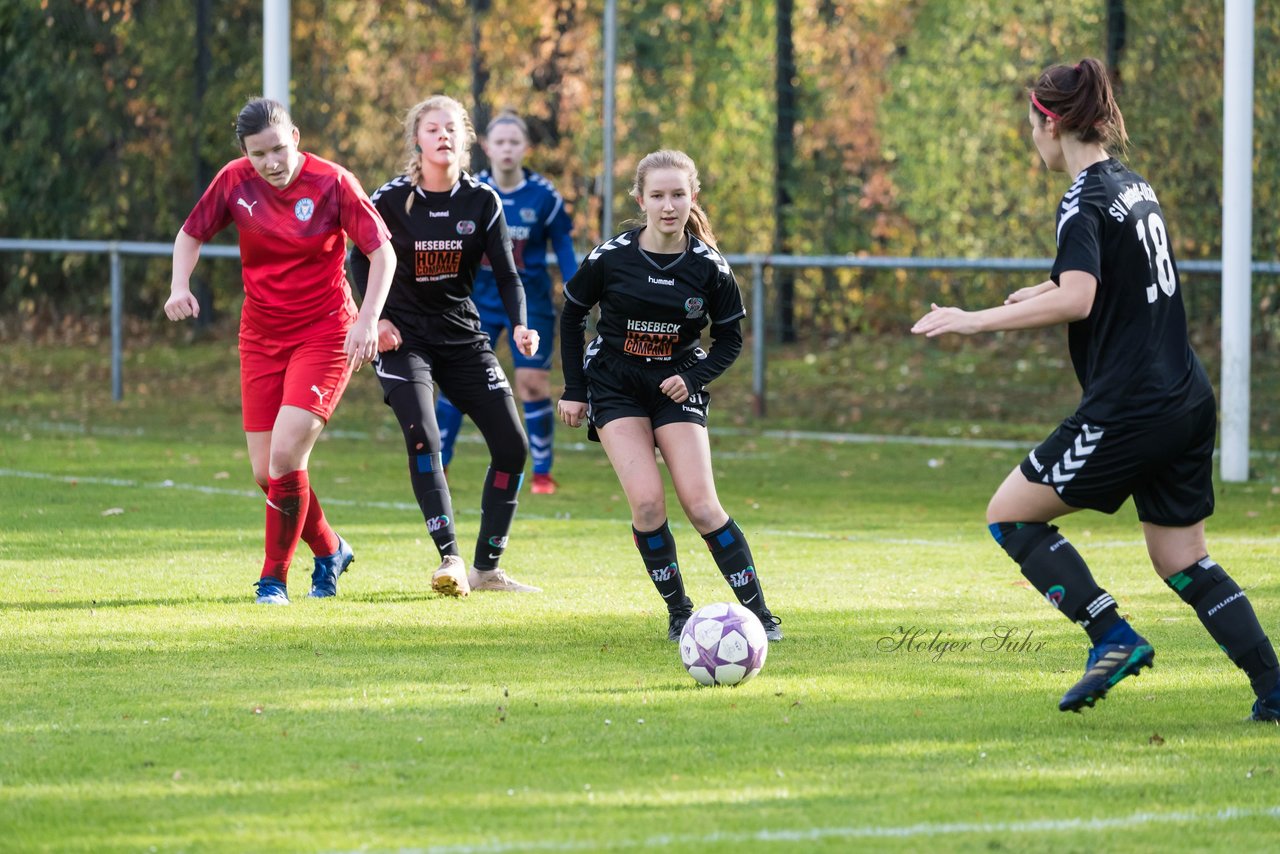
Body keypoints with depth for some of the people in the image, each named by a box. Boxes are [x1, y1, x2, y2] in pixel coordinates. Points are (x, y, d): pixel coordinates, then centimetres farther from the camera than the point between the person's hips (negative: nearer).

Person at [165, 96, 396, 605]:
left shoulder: (331, 182, -12)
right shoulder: (234, 181, -3)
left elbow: (382, 251, -8)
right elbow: (191, 235, 10)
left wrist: (368, 319, -19)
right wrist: (180, 286, -9)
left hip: (325, 333, -4)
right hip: (261, 336, 4)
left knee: (286, 455, -18)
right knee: (265, 472, 3)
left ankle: (274, 578, -3)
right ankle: (330, 552, 29)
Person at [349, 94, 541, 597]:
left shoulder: (482, 202, -3)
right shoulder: (391, 200, -9)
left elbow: (506, 273, -2)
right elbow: (361, 259, 4)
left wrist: (520, 326, -18)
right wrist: (377, 318, -9)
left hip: (463, 337, 4)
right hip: (405, 338, -4)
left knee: (512, 446, -3)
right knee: (423, 438, -24)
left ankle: (487, 568, 9)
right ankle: (450, 560, -21)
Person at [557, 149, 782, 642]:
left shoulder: (708, 266, -10)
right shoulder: (611, 257, -12)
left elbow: (730, 338, 3)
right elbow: (571, 314, 4)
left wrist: (693, 378, -14)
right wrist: (574, 390, 2)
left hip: (675, 388, 0)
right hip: (614, 387, 0)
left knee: (700, 504, -11)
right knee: (647, 502, -17)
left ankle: (758, 613, -4)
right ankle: (678, 612, -2)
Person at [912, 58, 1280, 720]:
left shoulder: (1085, 201, -12)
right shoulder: (1135, 187, 15)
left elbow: (1076, 300, -27)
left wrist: (975, 321, -22)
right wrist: (1045, 290, 44)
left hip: (1129, 410, -9)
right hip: (1189, 402, 9)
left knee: (1010, 514, 3)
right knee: (1183, 563, 14)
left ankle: (1114, 639, -5)